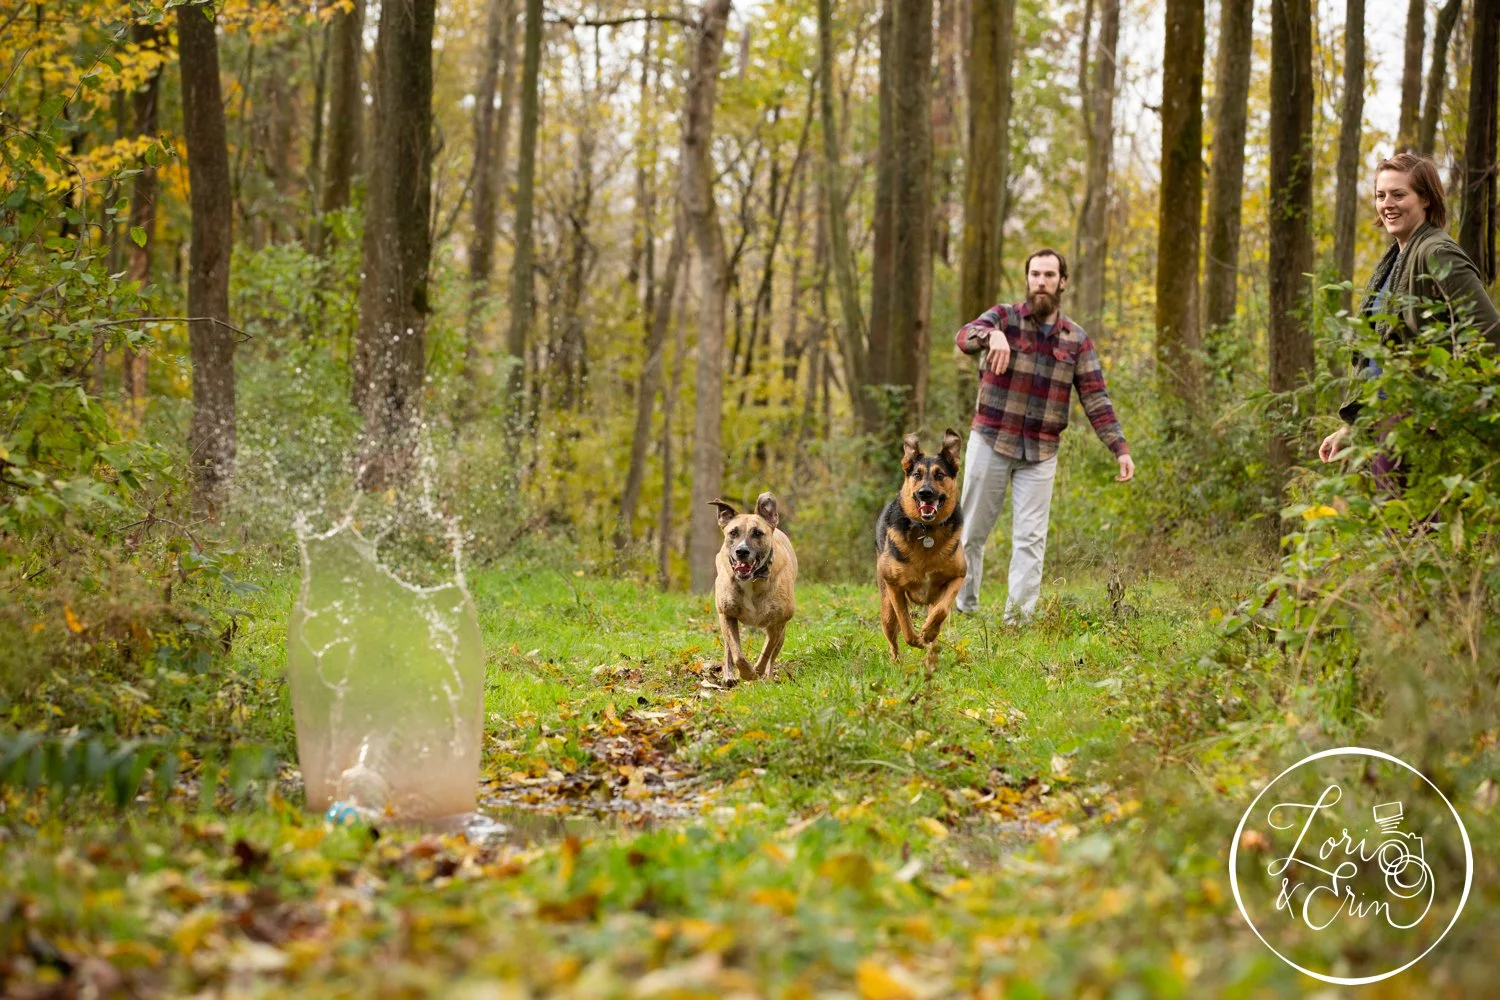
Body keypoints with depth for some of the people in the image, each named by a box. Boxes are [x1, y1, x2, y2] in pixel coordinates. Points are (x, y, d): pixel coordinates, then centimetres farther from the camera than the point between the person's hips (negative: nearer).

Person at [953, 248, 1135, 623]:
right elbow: (965, 337, -23)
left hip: (1041, 452, 1)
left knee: (1031, 538, -3)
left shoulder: (1077, 340, 5)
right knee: (973, 530, 7)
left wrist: (1121, 448, -9)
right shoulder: (1004, 317, -2)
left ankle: (1018, 616, -1)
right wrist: (993, 335, -47)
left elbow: (1096, 400, 3)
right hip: (990, 441, -1)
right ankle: (963, 606, 21)